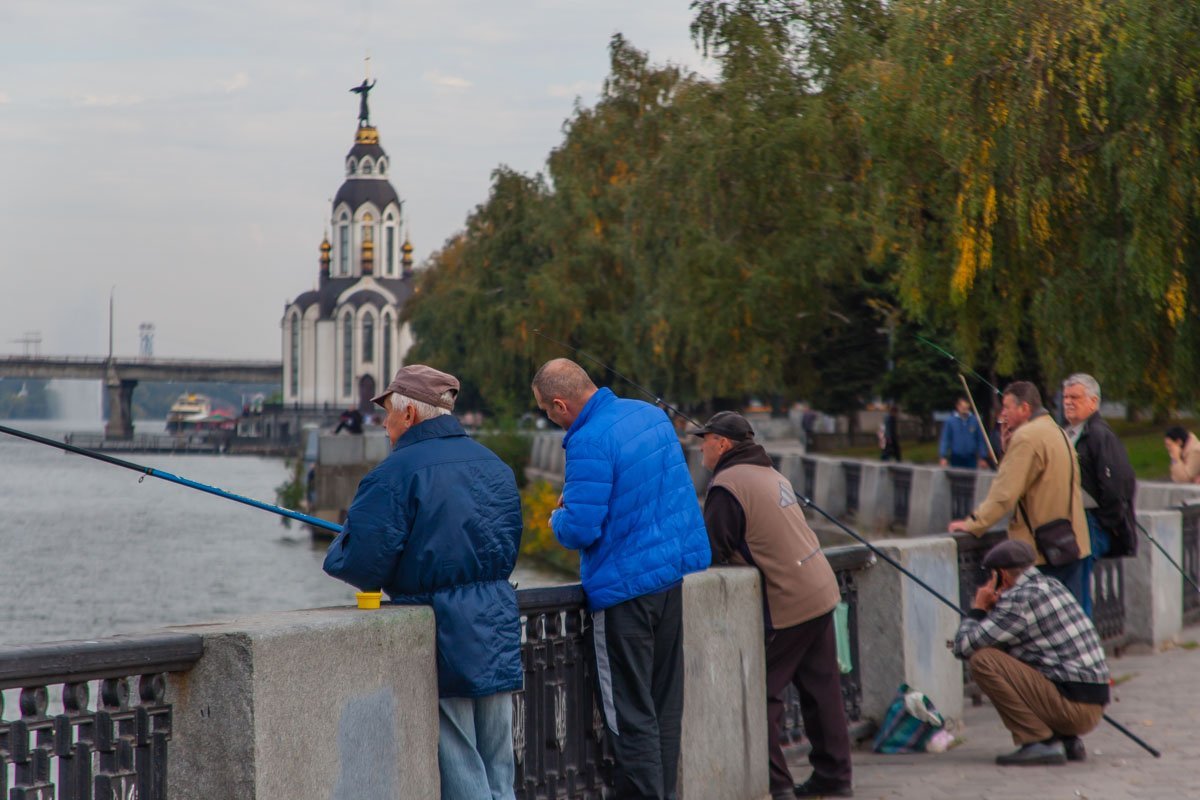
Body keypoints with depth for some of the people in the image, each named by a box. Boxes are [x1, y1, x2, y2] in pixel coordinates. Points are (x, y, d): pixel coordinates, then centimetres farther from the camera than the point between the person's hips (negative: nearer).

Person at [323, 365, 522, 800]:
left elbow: (360, 564, -17)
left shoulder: (395, 473, -13)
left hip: (441, 634, -6)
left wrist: (340, 547, 5)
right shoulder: (494, 465, 10)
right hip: (497, 631, 7)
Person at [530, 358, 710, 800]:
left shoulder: (589, 443, -21)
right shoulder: (650, 414, 7)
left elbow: (579, 531, -22)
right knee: (665, 705, 15)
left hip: (626, 589, -9)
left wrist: (557, 518, 0)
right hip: (676, 572, 9)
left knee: (630, 716, -2)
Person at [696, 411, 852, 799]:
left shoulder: (727, 485, -12)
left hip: (786, 604, -9)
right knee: (822, 690, 13)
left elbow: (711, 551, -14)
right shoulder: (770, 474, 17)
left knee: (761, 692, -1)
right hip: (821, 591, 9)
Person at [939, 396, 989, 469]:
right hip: (956, 459, -1)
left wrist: (983, 458, 4)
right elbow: (945, 440, -3)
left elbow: (981, 440, 5)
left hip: (971, 458, 1)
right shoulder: (950, 421, -4)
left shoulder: (975, 421, 0)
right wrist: (943, 457, -11)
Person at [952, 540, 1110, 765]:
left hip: (1074, 707, -9)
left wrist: (978, 609, 3)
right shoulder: (1053, 586, 15)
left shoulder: (1019, 599, -13)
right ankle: (1068, 740, 14)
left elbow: (964, 647, -13)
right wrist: (994, 609, 14)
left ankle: (1039, 742, -11)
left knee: (982, 660, -13)